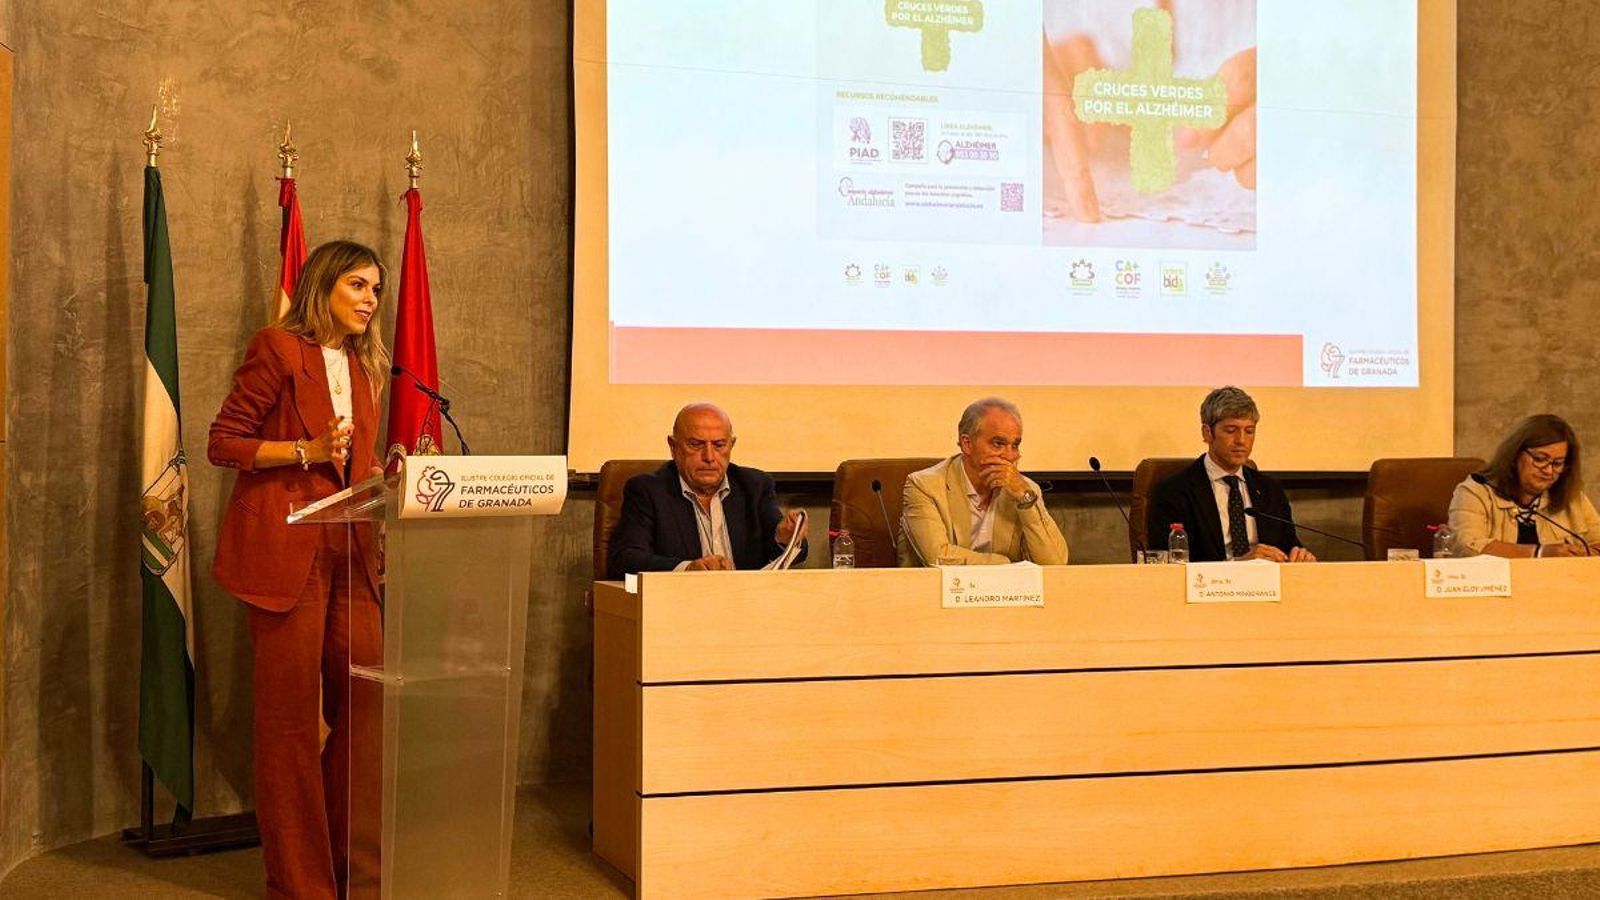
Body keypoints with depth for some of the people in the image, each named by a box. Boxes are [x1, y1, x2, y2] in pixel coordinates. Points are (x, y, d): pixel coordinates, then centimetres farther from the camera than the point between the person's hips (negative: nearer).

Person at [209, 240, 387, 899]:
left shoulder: (363, 367, 18)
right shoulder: (278, 349, -3)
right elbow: (223, 443, -5)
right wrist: (308, 451, -15)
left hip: (347, 552, 7)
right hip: (285, 550, -7)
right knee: (290, 714, -1)